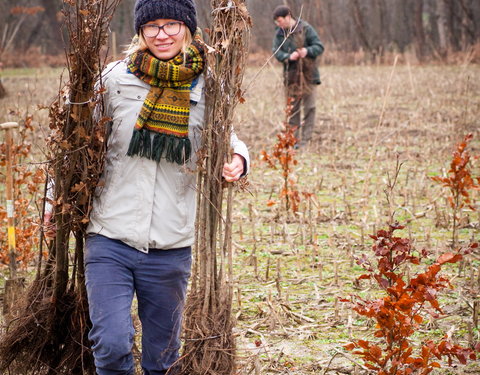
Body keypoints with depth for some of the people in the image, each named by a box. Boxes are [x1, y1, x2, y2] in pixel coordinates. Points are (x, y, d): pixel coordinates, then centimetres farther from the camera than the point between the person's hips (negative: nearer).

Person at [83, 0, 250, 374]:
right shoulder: (116, 78, -1)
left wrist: (238, 159, -8)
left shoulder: (205, 87, 1)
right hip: (110, 240, -1)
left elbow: (227, 140, 16)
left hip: (171, 247, 1)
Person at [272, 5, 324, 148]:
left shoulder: (305, 28, -8)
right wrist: (288, 57, -22)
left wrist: (307, 51, -27)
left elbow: (319, 47, -7)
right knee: (292, 109, 7)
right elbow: (276, 52, -3)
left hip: (308, 75, -4)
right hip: (290, 76, 4)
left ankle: (305, 140, 1)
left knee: (309, 108, -2)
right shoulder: (279, 33, 5)